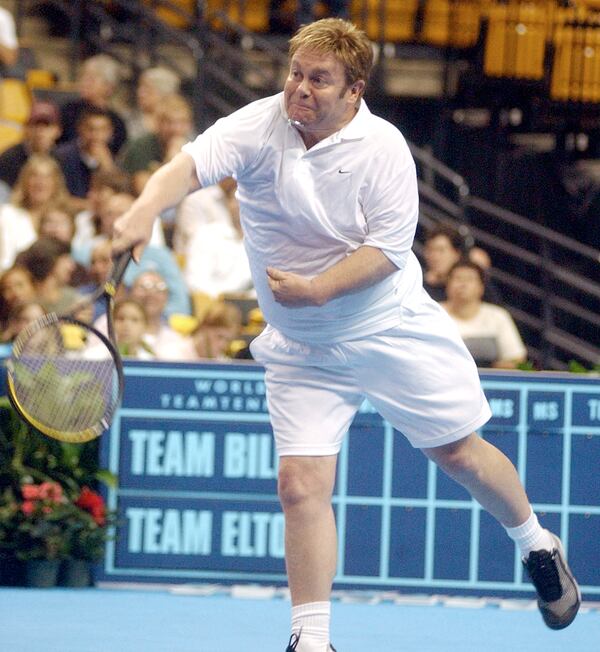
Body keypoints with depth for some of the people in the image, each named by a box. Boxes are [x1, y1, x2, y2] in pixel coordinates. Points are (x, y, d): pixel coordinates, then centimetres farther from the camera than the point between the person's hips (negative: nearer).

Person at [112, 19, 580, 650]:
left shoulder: (383, 147, -14)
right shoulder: (259, 126, -12)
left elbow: (388, 249, -16)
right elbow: (191, 164, -29)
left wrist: (315, 290, -28)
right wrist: (146, 208, -49)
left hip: (395, 330, -1)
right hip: (301, 350, 1)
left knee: (458, 452, 9)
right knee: (300, 482, -9)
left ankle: (537, 545, 37)